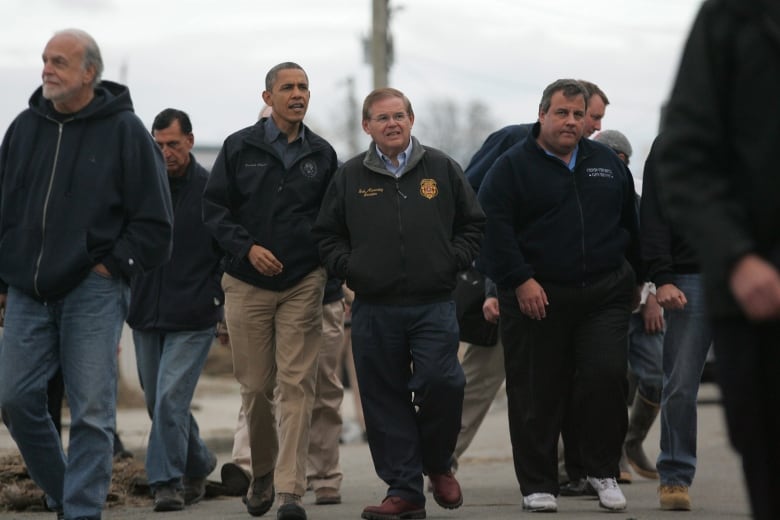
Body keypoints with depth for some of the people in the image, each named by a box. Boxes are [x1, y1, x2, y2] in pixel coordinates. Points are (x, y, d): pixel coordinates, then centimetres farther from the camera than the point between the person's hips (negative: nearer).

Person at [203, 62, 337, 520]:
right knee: (256, 386, 6)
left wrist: (330, 268, 1)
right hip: (248, 284, 0)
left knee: (297, 386, -8)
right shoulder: (239, 148, 3)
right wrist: (247, 248, -10)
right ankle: (263, 471, 28)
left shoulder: (322, 154, 8)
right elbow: (214, 207, 3)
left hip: (303, 284, 0)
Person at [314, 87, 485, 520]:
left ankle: (437, 464, 13)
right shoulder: (350, 176, 8)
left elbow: (472, 224, 13)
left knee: (441, 384, -14)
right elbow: (327, 234, 14)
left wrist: (454, 260, 0)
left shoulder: (442, 169, 8)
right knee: (385, 400, 1)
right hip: (373, 309, 1)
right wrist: (347, 267, 0)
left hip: (434, 305, -1)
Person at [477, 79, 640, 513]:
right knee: (537, 395, 1)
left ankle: (604, 470, 6)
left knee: (607, 376, -11)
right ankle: (539, 485, 11)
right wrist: (519, 281, -15)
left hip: (605, 294, 3)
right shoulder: (513, 167, -1)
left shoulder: (607, 162, 13)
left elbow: (631, 222, 21)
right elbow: (494, 228, -8)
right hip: (537, 296, -2)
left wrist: (636, 276, 21)